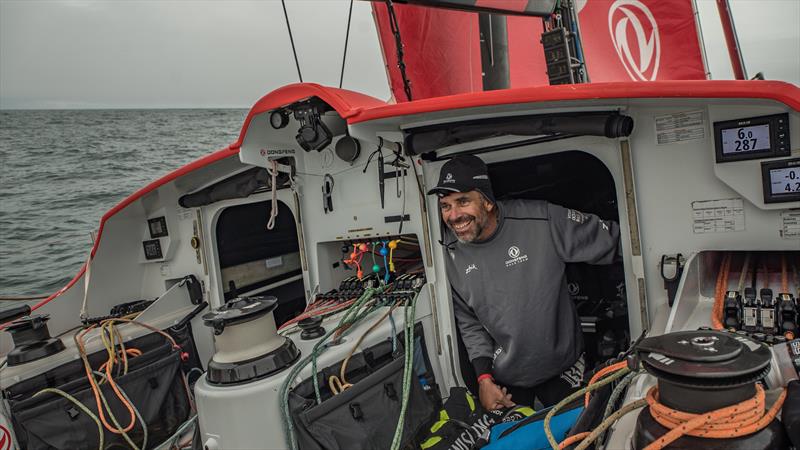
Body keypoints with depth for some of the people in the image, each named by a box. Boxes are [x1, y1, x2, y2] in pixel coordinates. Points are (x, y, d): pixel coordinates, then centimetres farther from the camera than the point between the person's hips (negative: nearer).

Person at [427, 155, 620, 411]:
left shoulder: (540, 221, -23)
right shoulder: (453, 254, -9)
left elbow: (610, 239, -14)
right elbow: (469, 323, 0)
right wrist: (484, 377, -8)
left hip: (562, 370, -2)